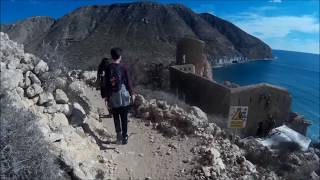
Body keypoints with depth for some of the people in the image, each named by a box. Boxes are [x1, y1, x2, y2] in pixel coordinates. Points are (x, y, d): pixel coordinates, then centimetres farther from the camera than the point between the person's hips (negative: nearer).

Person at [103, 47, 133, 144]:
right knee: (124, 118, 7)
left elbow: (106, 83, 0)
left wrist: (106, 96, 9)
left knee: (116, 118, 15)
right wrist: (131, 94, 6)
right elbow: (128, 82, -6)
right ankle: (124, 137, 12)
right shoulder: (123, 68, -9)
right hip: (123, 96, -2)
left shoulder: (107, 68, -3)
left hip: (112, 97, 2)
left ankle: (119, 136, 19)